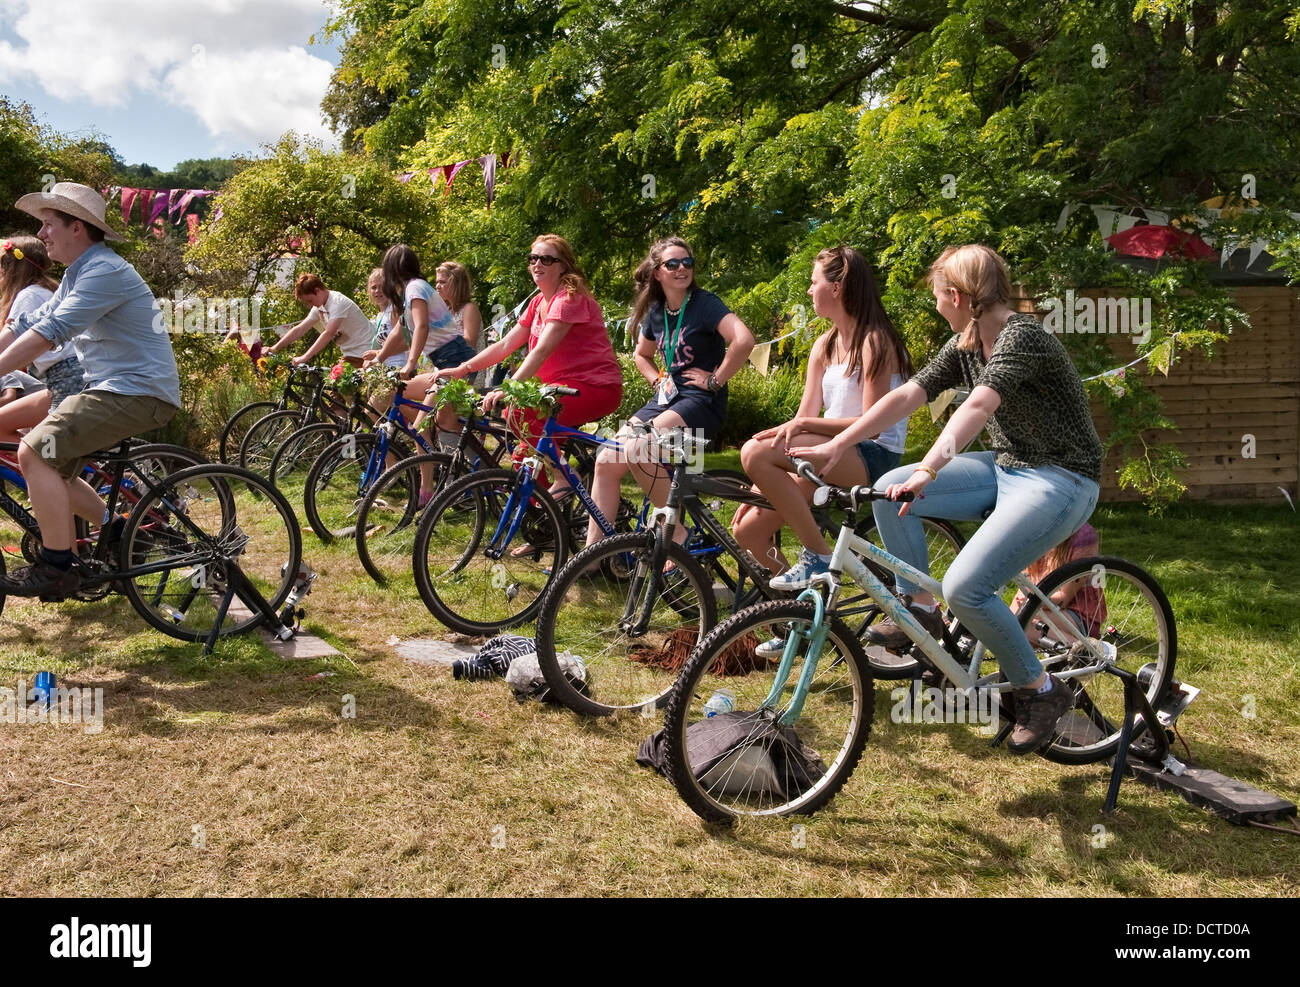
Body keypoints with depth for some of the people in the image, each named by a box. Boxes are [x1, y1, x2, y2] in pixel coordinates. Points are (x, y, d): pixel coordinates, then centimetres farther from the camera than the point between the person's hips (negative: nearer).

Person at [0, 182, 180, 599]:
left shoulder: (105, 271, -16)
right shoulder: (77, 275, 17)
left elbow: (47, 334, -25)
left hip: (139, 392, -10)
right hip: (114, 388, 10)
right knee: (47, 466, 11)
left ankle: (55, 568, -10)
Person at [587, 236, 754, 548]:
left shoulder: (704, 302, -9)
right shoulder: (656, 312, 11)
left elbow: (744, 340, -26)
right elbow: (642, 355, 30)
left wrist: (715, 380, -17)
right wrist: (659, 380, 12)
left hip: (702, 401, -7)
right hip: (667, 399, 7)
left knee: (637, 449, -31)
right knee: (606, 461, -7)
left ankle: (676, 531, -14)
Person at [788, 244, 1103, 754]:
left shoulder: (1022, 336, -21)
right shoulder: (965, 344, 7)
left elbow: (978, 406, -37)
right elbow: (908, 394, 4)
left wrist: (927, 471, -49)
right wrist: (836, 446, 0)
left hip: (1059, 480, -8)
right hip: (1006, 467, 9)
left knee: (964, 588, -23)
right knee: (889, 489, -5)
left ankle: (1040, 691, 0)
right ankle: (919, 608, 9)